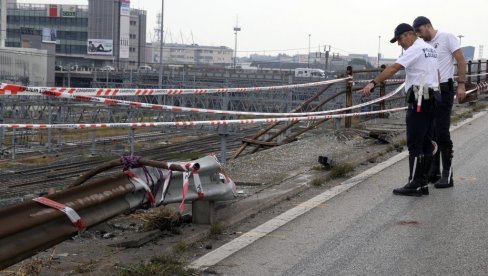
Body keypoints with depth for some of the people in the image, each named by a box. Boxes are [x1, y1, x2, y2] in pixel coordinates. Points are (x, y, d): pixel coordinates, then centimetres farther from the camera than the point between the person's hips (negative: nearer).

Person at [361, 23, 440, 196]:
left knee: (415, 144, -7)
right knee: (425, 142, 10)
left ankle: (414, 185, -6)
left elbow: (393, 68, -21)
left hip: (419, 100, -10)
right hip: (431, 99, 10)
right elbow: (437, 74, 23)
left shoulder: (415, 49, -11)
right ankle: (423, 184, 13)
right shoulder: (431, 49, 17)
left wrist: (373, 83, -24)